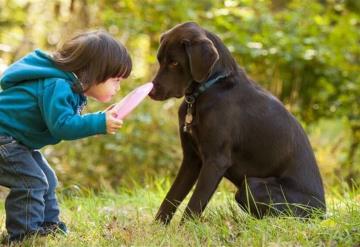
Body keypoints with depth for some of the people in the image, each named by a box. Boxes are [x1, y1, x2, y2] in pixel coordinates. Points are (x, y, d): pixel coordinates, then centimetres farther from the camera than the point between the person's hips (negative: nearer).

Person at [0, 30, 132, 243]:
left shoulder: (72, 87, 6)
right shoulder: (57, 87, -28)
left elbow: (64, 122, 14)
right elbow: (61, 125, -36)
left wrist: (102, 120, 4)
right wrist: (100, 123, -34)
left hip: (17, 141, 11)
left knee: (47, 180, 15)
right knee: (31, 182, -17)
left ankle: (49, 227, 24)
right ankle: (25, 234, -11)